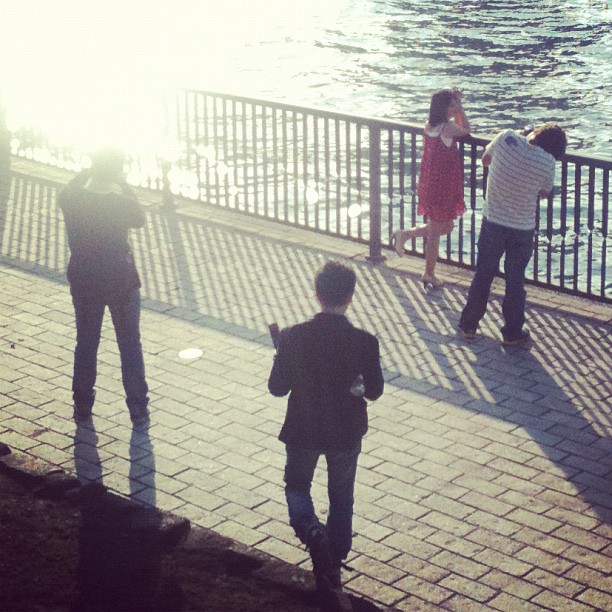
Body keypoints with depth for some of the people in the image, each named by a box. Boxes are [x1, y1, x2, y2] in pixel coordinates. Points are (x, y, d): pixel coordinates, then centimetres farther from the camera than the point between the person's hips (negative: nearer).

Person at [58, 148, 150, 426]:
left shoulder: (72, 201, -14)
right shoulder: (122, 204, -21)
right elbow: (139, 219, 2)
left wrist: (88, 172, 7)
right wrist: (123, 184, 1)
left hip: (84, 283, 2)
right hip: (123, 282, -2)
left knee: (85, 344, 18)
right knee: (130, 346, 11)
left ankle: (82, 408, 27)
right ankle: (139, 411, 15)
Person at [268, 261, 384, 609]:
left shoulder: (294, 337, -18)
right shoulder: (364, 342, -18)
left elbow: (277, 387, -10)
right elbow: (374, 391, -7)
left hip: (303, 430, 0)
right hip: (346, 433, 0)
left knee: (297, 485, 24)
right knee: (341, 498, 20)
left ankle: (311, 531, -5)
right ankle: (333, 567, 28)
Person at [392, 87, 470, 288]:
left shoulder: (429, 125, 3)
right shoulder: (448, 127, -22)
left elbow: (458, 128, 19)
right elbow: (465, 130, -2)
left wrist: (457, 102, 10)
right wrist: (459, 106, 1)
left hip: (428, 185, 8)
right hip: (442, 187, -8)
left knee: (446, 226, 24)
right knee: (435, 232, 7)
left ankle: (405, 234, 19)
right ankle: (429, 274, 20)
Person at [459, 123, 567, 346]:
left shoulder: (506, 138, -16)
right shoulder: (547, 163, -19)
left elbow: (485, 160, 3)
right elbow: (544, 192, 1)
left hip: (492, 223, 2)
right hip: (522, 230, -2)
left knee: (482, 275, 17)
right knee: (515, 281, 14)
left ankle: (468, 326, 27)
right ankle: (512, 332, 23)